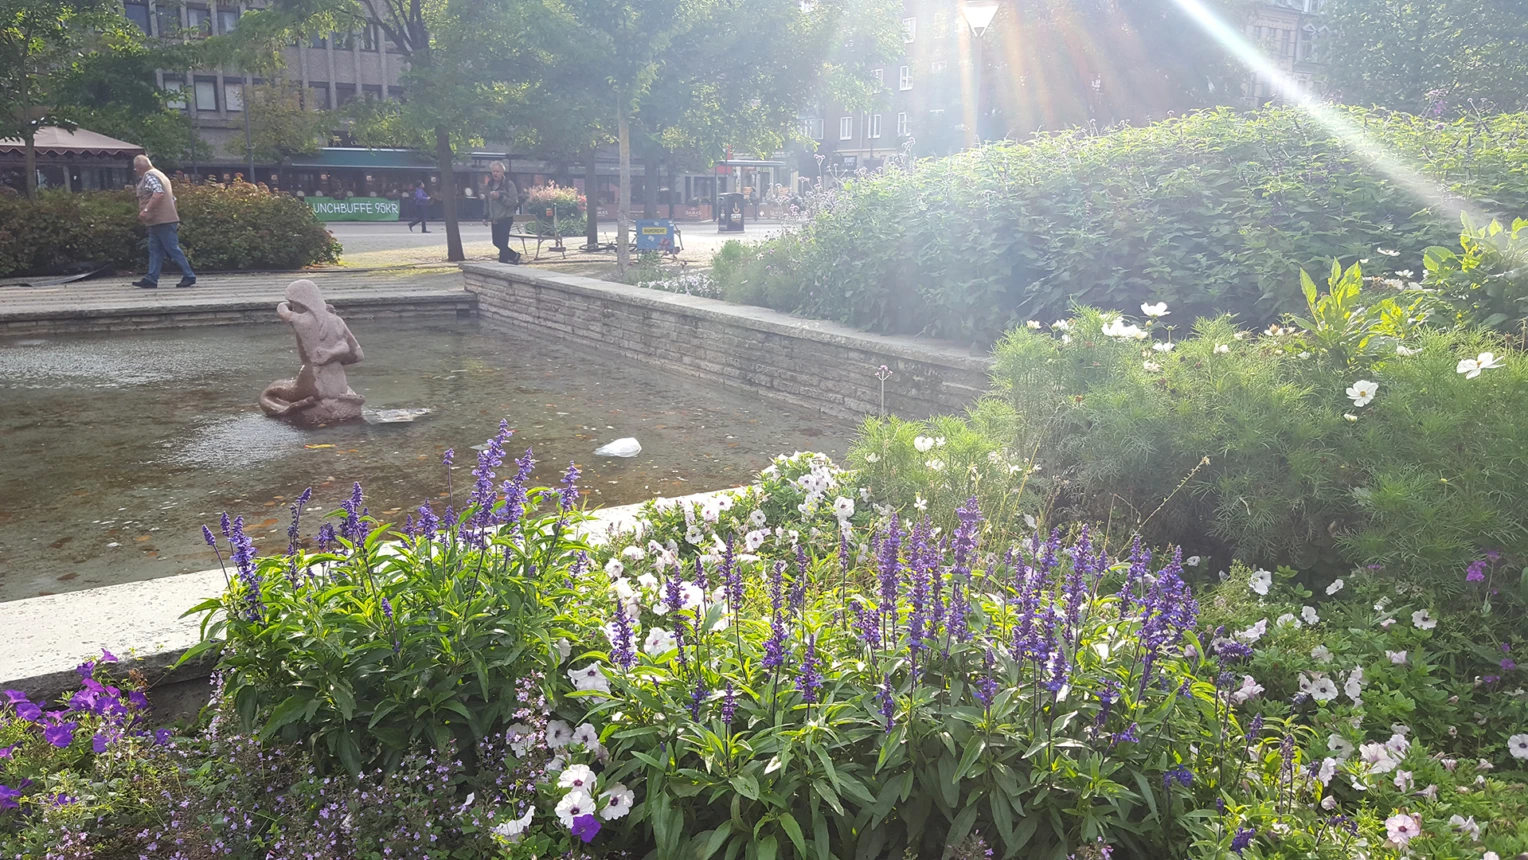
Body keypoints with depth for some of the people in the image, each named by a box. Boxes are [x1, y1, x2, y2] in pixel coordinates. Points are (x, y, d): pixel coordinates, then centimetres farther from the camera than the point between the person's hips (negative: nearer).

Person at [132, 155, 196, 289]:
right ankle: (151, 278, 6)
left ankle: (189, 276, -4)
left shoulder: (149, 176, -9)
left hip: (162, 220, -11)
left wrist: (146, 210, -26)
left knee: (173, 249, -8)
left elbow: (158, 193, -25)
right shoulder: (158, 175, 22)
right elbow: (172, 197, 23)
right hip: (159, 221, 11)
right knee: (154, 250, 7)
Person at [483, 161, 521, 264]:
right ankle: (514, 255, 33)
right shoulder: (490, 184, 10)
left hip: (505, 218, -7)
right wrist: (486, 215, 13)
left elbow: (514, 202, -16)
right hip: (494, 219, 7)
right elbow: (487, 201, 19)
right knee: (496, 242, 14)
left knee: (503, 244, -8)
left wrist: (500, 197, -24)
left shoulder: (509, 184, -10)